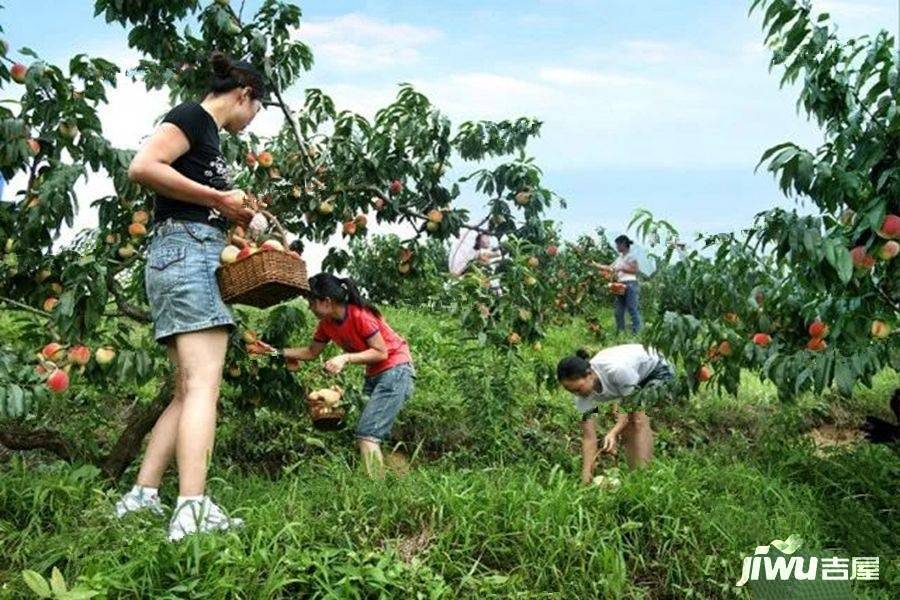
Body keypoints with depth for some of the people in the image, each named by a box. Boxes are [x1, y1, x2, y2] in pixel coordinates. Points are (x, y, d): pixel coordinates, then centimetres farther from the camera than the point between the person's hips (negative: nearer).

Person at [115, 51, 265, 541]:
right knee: (203, 385, -17)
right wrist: (219, 198, -13)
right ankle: (193, 511, -23)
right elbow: (142, 168, -17)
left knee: (189, 390, 8)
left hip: (196, 257, 10)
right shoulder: (193, 116, -1)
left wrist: (237, 213, 15)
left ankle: (141, 496, 8)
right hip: (186, 251, -10)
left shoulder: (207, 134, 26)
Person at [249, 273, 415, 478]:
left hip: (396, 370, -9)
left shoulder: (360, 315, -21)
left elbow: (381, 352, -19)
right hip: (374, 375, 9)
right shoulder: (326, 324, 3)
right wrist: (276, 351, 5)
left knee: (367, 435, -17)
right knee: (370, 435, 4)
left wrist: (346, 358, -26)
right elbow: (311, 352, 14)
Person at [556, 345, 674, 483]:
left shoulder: (616, 369, -42)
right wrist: (586, 473, -30)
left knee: (639, 419, -24)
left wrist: (613, 432, -42)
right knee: (624, 426, -8)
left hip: (656, 370, -6)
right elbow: (588, 437, -22)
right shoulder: (583, 395, -23)